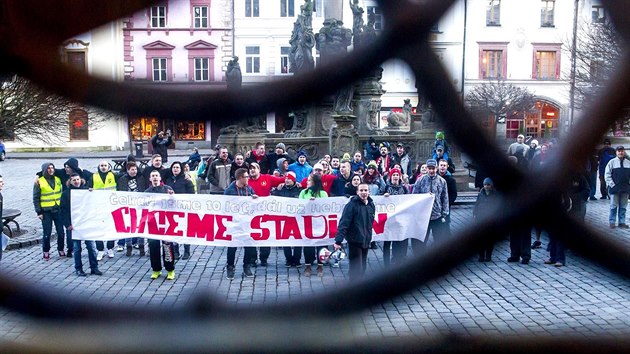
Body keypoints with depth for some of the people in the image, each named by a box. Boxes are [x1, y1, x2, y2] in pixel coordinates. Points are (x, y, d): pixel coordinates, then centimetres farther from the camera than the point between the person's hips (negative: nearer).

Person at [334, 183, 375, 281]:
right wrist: (338, 240, -26)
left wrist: (369, 238, 18)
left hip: (366, 242, 7)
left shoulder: (371, 205, 8)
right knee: (356, 269, -7)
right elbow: (343, 223, -19)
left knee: (362, 268, 14)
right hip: (354, 241, -7)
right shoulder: (352, 205, -12)